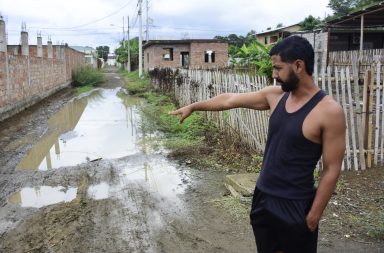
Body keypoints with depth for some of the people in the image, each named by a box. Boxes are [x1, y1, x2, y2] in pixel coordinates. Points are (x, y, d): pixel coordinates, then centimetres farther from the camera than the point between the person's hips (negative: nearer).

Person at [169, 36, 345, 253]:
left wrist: (314, 215, -12)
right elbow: (229, 100, 10)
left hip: (295, 205, -6)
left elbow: (331, 170, -15)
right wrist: (193, 107, 18)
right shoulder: (275, 95, 0)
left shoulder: (329, 112, -18)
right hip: (263, 196, 6)